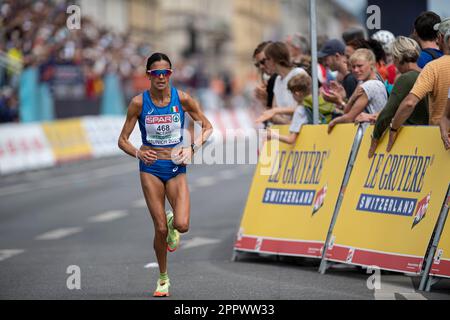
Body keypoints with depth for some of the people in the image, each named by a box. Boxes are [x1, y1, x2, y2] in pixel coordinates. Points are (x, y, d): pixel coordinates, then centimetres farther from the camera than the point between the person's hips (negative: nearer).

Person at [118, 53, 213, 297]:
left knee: (182, 225, -16)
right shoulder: (139, 102, -6)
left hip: (176, 167, 0)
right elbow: (122, 140, 0)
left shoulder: (182, 98, -5)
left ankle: (173, 223, 23)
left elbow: (208, 127, 5)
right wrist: (138, 153, -20)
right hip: (150, 167, 0)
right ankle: (163, 278, 17)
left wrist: (193, 148, -11)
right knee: (160, 229, -3)